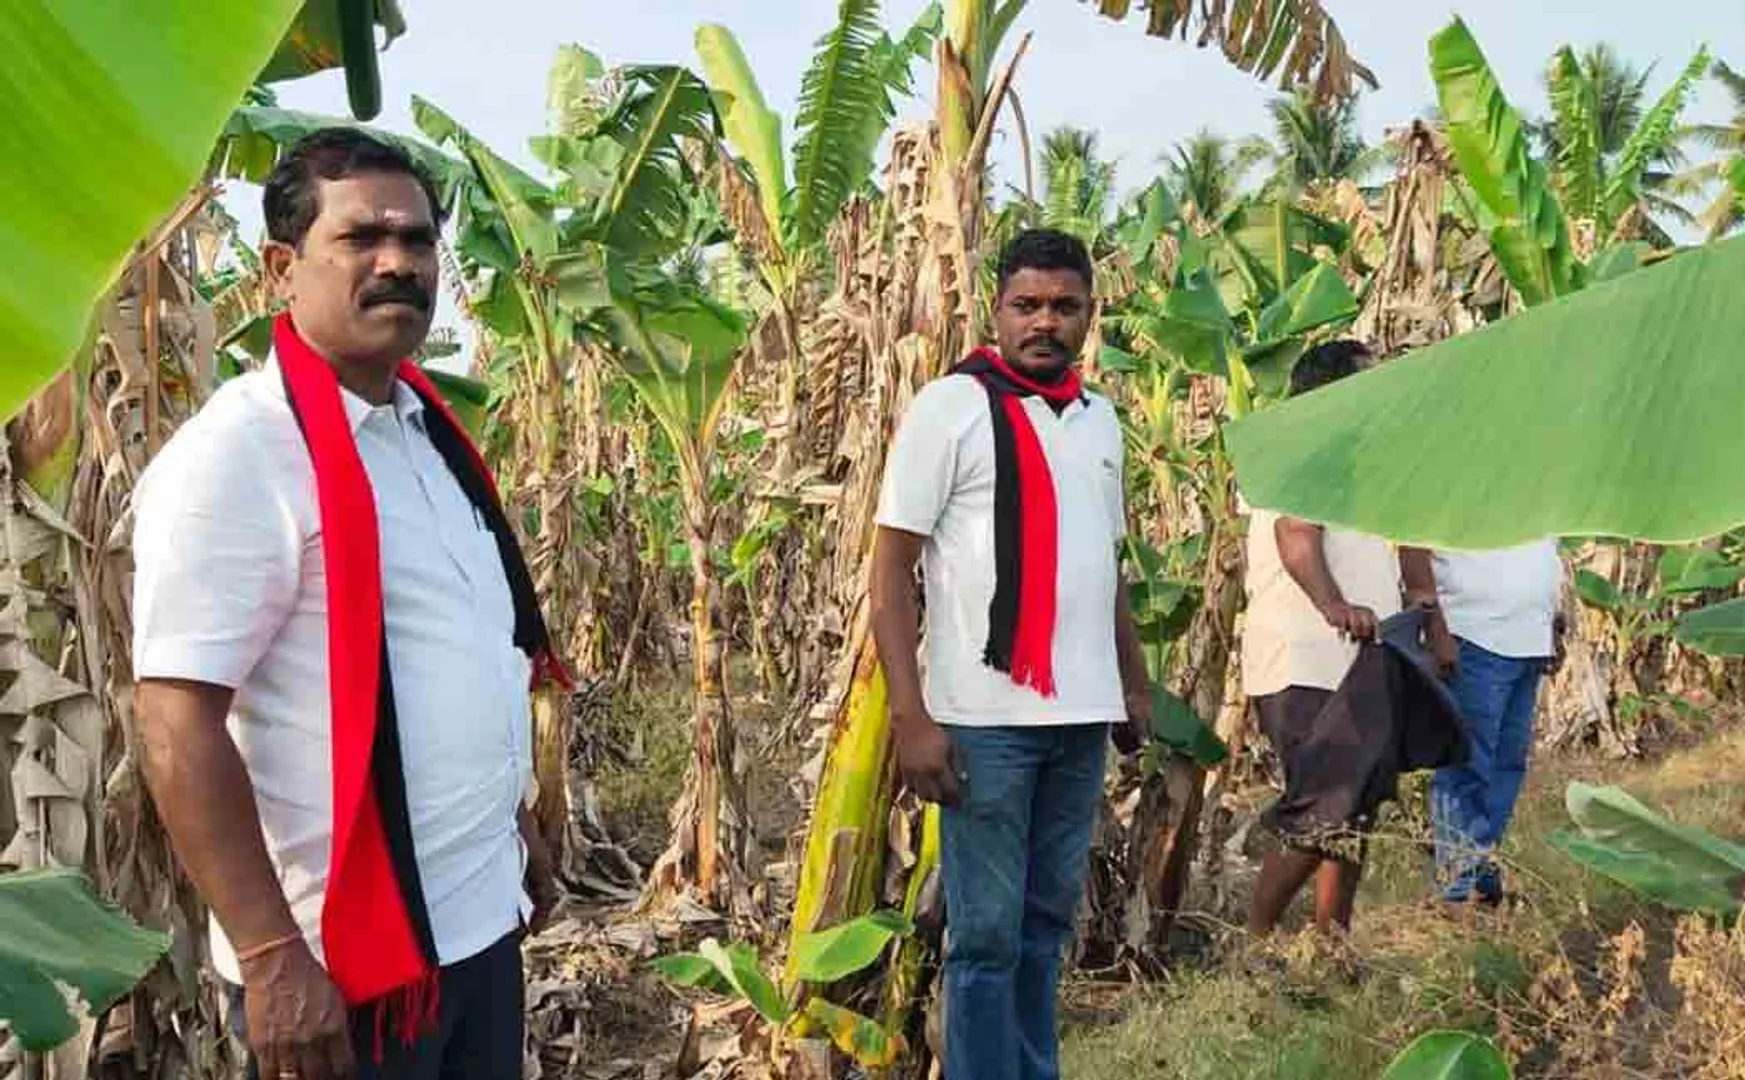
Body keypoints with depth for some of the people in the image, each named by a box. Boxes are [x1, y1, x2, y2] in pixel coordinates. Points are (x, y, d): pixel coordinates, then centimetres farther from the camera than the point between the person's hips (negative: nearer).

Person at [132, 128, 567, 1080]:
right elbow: (176, 726, -20)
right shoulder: (234, 455, -17)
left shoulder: (428, 431, 8)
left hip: (481, 920, 8)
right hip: (342, 957, -8)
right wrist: (271, 956, -22)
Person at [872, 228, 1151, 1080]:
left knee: (1047, 922, 15)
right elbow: (891, 571, -8)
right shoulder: (950, 407, -5)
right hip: (985, 718, -5)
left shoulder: (1100, 419, 13)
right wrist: (911, 718, -14)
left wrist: (1135, 685, 18)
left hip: (1082, 717, 6)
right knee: (986, 934, 2)